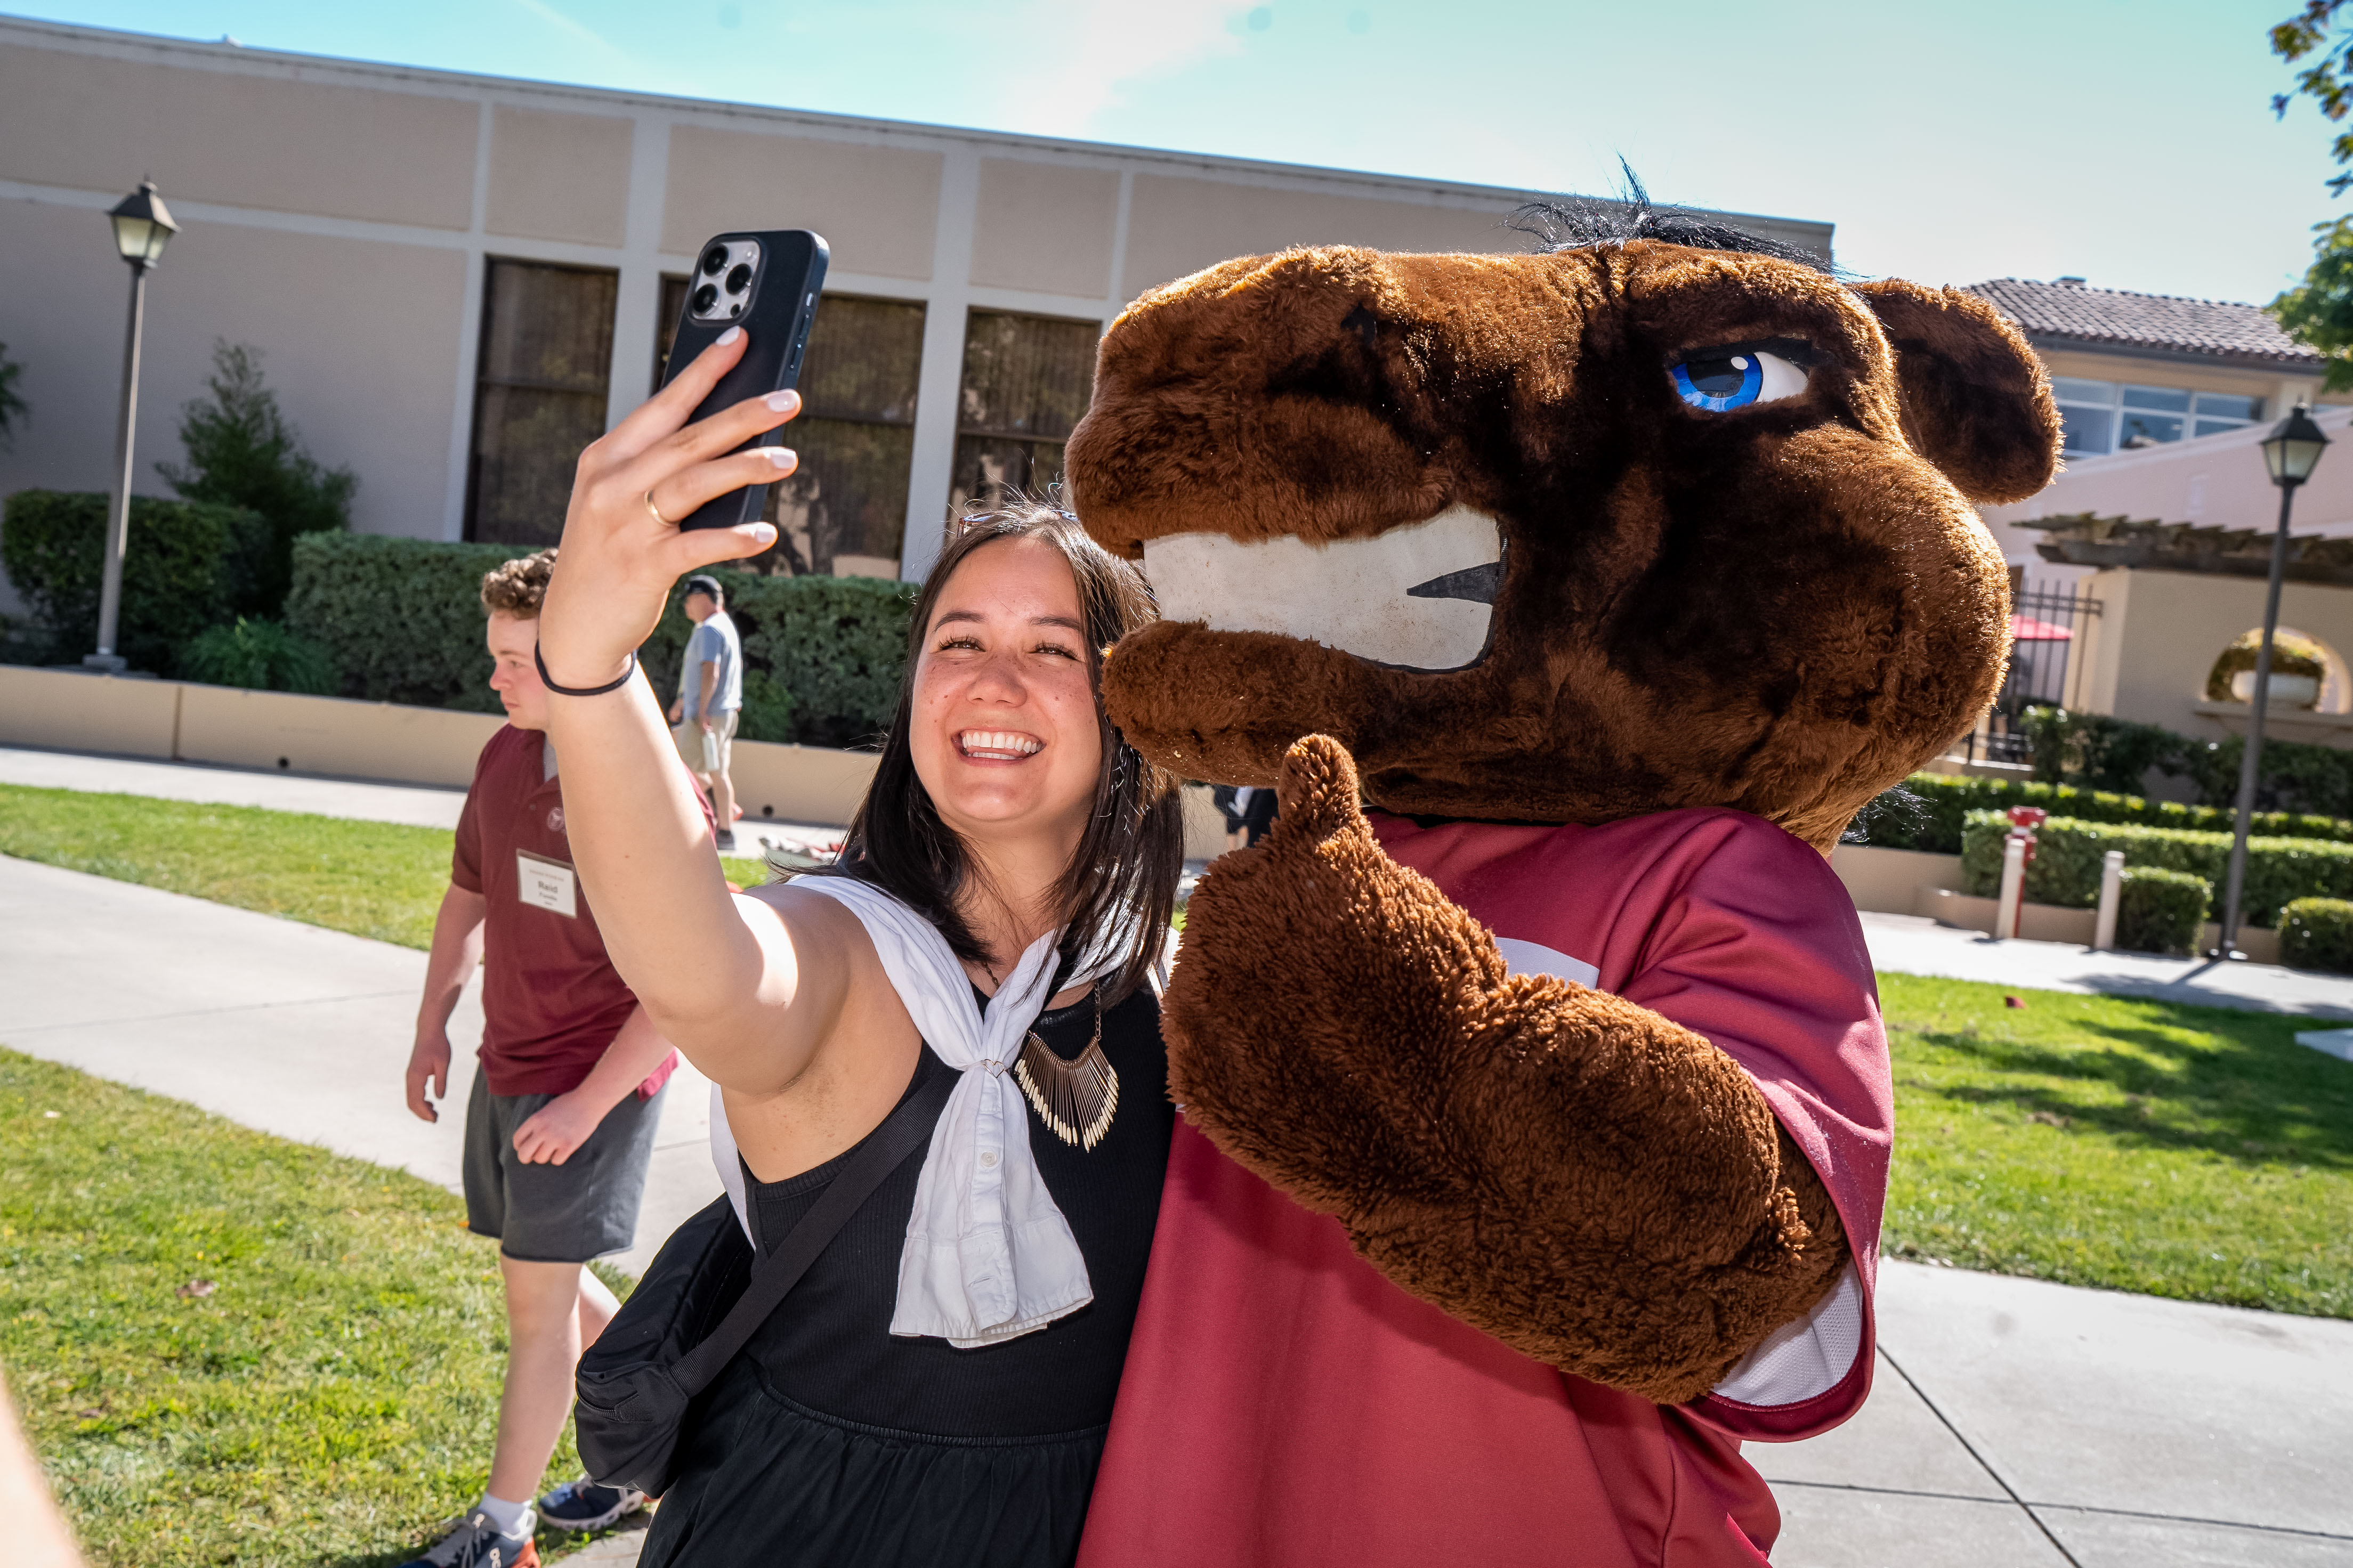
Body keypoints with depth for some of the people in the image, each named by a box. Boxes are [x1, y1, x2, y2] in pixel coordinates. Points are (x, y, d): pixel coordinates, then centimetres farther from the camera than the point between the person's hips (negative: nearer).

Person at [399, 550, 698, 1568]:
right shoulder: (505, 755, 4)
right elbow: (467, 895, 19)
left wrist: (590, 1101, -20)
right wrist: (432, 1027, 13)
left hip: (592, 1084, -8)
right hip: (505, 1067, 8)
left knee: (539, 1295, 2)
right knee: (552, 1283, 18)